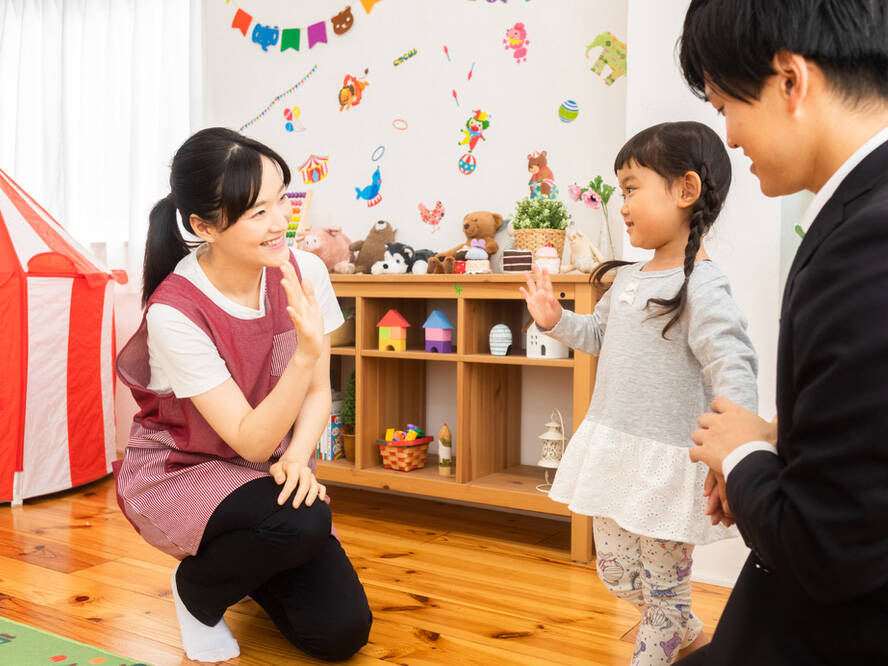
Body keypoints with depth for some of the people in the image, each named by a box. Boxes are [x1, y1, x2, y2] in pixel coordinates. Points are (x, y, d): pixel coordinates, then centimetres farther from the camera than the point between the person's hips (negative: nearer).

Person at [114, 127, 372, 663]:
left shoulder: (303, 271, -15)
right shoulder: (174, 312, -27)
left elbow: (318, 393, -3)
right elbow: (251, 441, -26)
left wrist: (297, 459, -23)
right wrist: (306, 351, -40)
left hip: (262, 474, 4)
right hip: (176, 473, -4)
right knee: (303, 520, -34)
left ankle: (246, 564, 24)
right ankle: (197, 589, -1)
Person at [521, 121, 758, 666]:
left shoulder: (702, 287, -19)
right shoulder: (627, 279, 7)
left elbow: (733, 373, -26)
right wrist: (556, 320, 8)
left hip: (666, 462, -8)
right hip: (613, 449, 9)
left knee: (664, 585, 11)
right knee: (617, 574, 22)